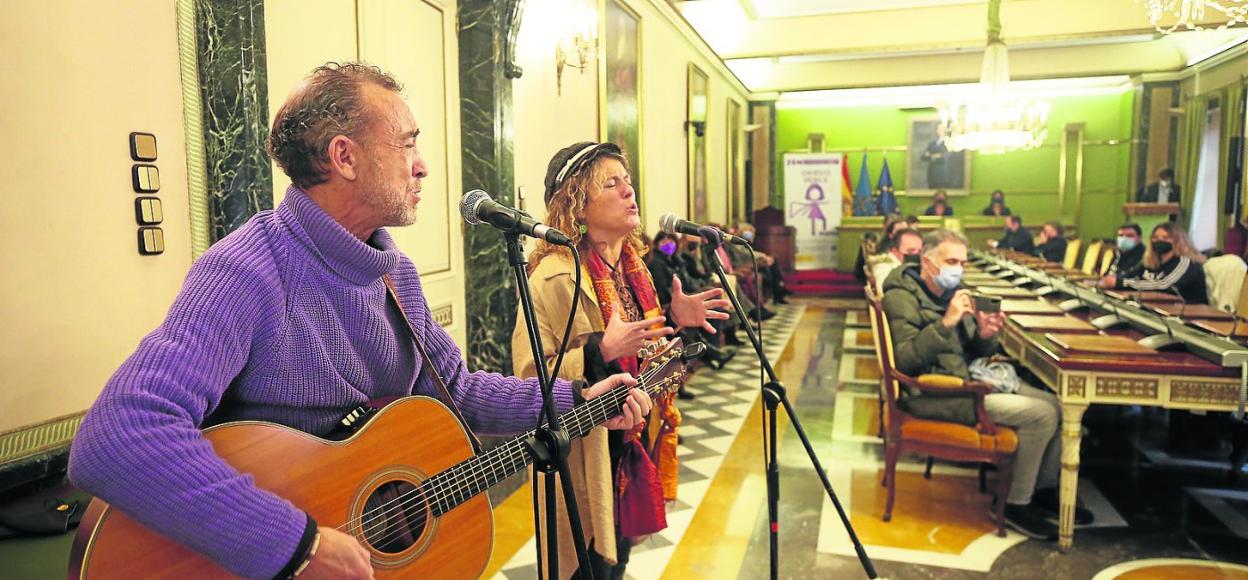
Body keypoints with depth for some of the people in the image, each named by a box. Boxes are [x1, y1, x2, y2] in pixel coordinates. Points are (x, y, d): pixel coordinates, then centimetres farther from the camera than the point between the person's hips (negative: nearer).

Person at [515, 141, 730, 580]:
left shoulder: (632, 264, 4)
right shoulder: (556, 276, -20)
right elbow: (530, 375, -23)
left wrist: (672, 320, 0)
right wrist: (602, 350, -33)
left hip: (633, 445, 8)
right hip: (585, 457, -7)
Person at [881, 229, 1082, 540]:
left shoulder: (952, 291, 13)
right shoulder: (901, 297, -12)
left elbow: (975, 352, 16)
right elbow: (906, 359, -24)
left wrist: (984, 335, -7)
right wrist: (946, 322, -29)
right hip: (932, 393, -9)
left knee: (1054, 404, 2)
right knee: (1041, 414, -16)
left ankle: (1044, 490, 19)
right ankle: (1016, 504, -1)